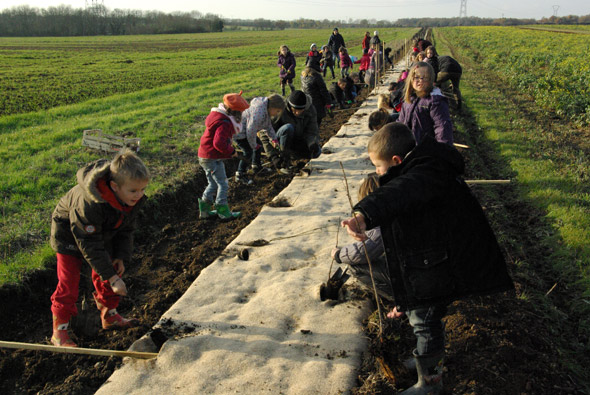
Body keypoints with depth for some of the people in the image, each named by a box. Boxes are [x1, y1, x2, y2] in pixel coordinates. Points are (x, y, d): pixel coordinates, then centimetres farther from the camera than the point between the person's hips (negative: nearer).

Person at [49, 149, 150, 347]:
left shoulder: (135, 199, -22)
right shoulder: (90, 204, -42)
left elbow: (126, 229, -3)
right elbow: (90, 245, -33)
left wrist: (121, 257, -12)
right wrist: (112, 277, -32)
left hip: (102, 233, 6)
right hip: (70, 235, -6)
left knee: (106, 273, 11)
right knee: (69, 281, -7)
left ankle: (109, 315, 29)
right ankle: (59, 330, 6)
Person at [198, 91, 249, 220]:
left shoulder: (218, 117, 10)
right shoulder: (224, 124, -23)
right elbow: (219, 143, -31)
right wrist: (232, 151, -17)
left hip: (205, 157, 10)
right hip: (212, 159, -10)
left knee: (213, 184, 19)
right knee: (222, 184, -1)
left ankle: (204, 210, 25)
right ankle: (224, 213, 7)